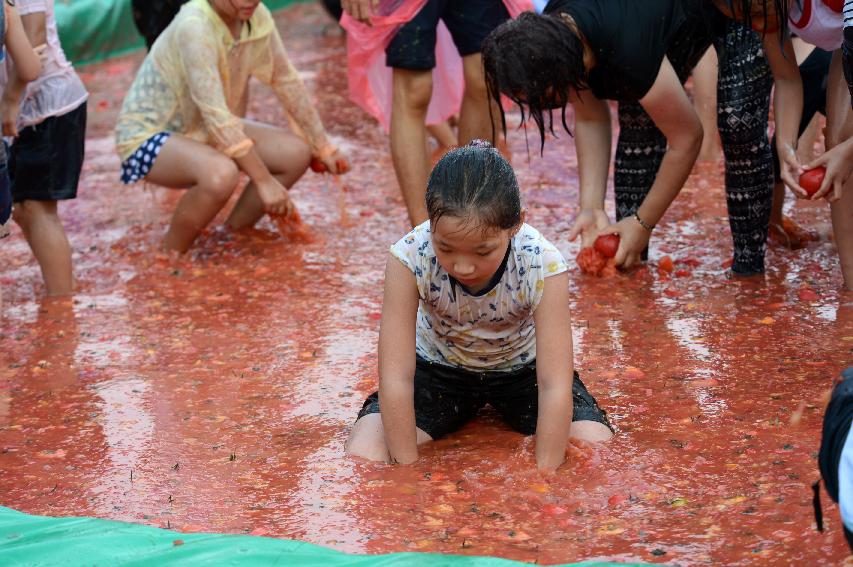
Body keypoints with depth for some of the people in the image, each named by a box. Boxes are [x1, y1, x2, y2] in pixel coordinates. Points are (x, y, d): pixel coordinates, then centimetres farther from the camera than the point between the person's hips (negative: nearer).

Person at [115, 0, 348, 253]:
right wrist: (264, 181, -32)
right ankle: (172, 256, -12)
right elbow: (215, 113, -33)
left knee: (296, 154, -7)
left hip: (202, 131, 8)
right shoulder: (193, 26, -31)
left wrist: (323, 147, 11)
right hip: (148, 135, -8)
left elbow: (287, 81, 4)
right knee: (222, 174, -36)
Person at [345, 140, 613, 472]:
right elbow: (396, 379, -31)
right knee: (361, 457, -21)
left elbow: (555, 388, -32)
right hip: (439, 366, 0)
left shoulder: (543, 266, -34)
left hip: (522, 366, 0)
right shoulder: (410, 257, -34)